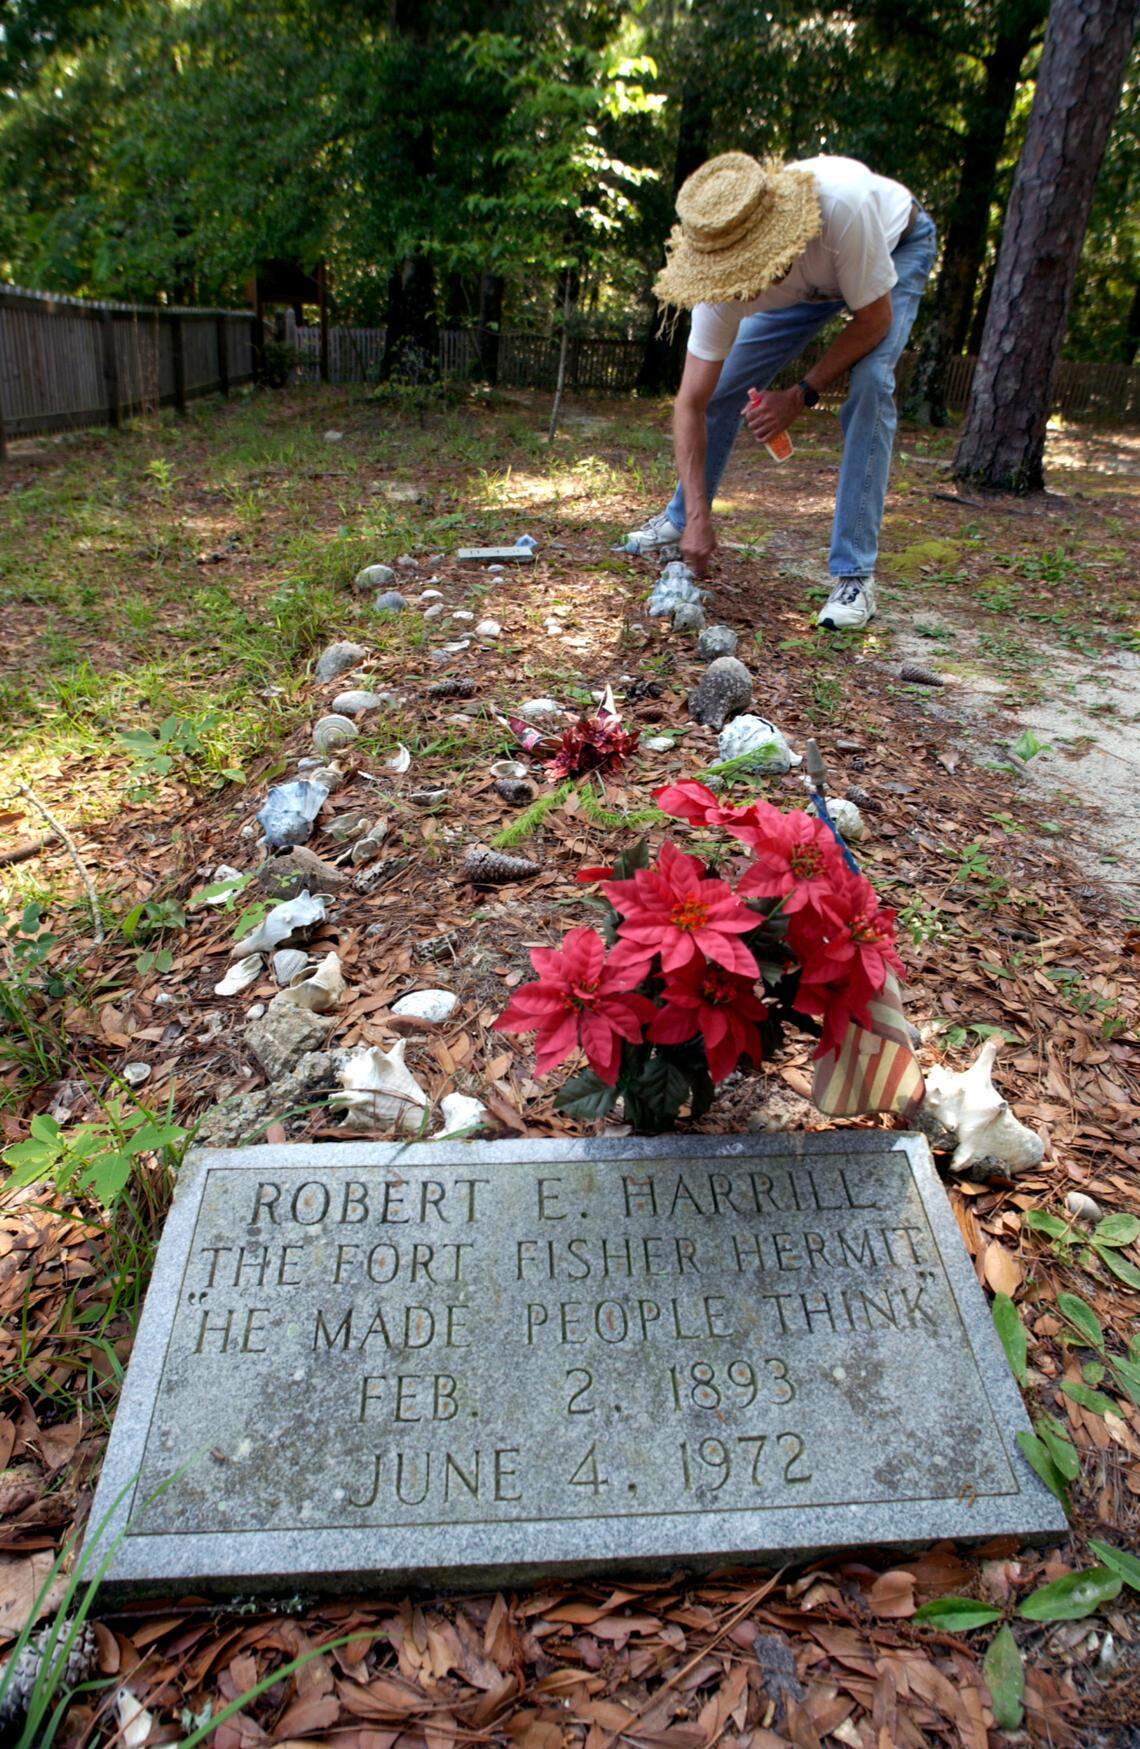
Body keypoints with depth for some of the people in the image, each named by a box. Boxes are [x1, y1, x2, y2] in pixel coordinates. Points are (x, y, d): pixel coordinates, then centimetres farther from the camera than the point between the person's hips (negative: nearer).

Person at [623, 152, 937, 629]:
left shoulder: (841, 204, -46)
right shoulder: (727, 275, -33)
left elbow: (874, 321, -30)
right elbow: (691, 405, -30)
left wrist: (801, 395, -34)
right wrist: (697, 517, -36)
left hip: (898, 246, -3)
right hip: (811, 280, 4)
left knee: (871, 383, -27)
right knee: (722, 384, -3)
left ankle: (854, 574, -23)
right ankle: (679, 518, 21)